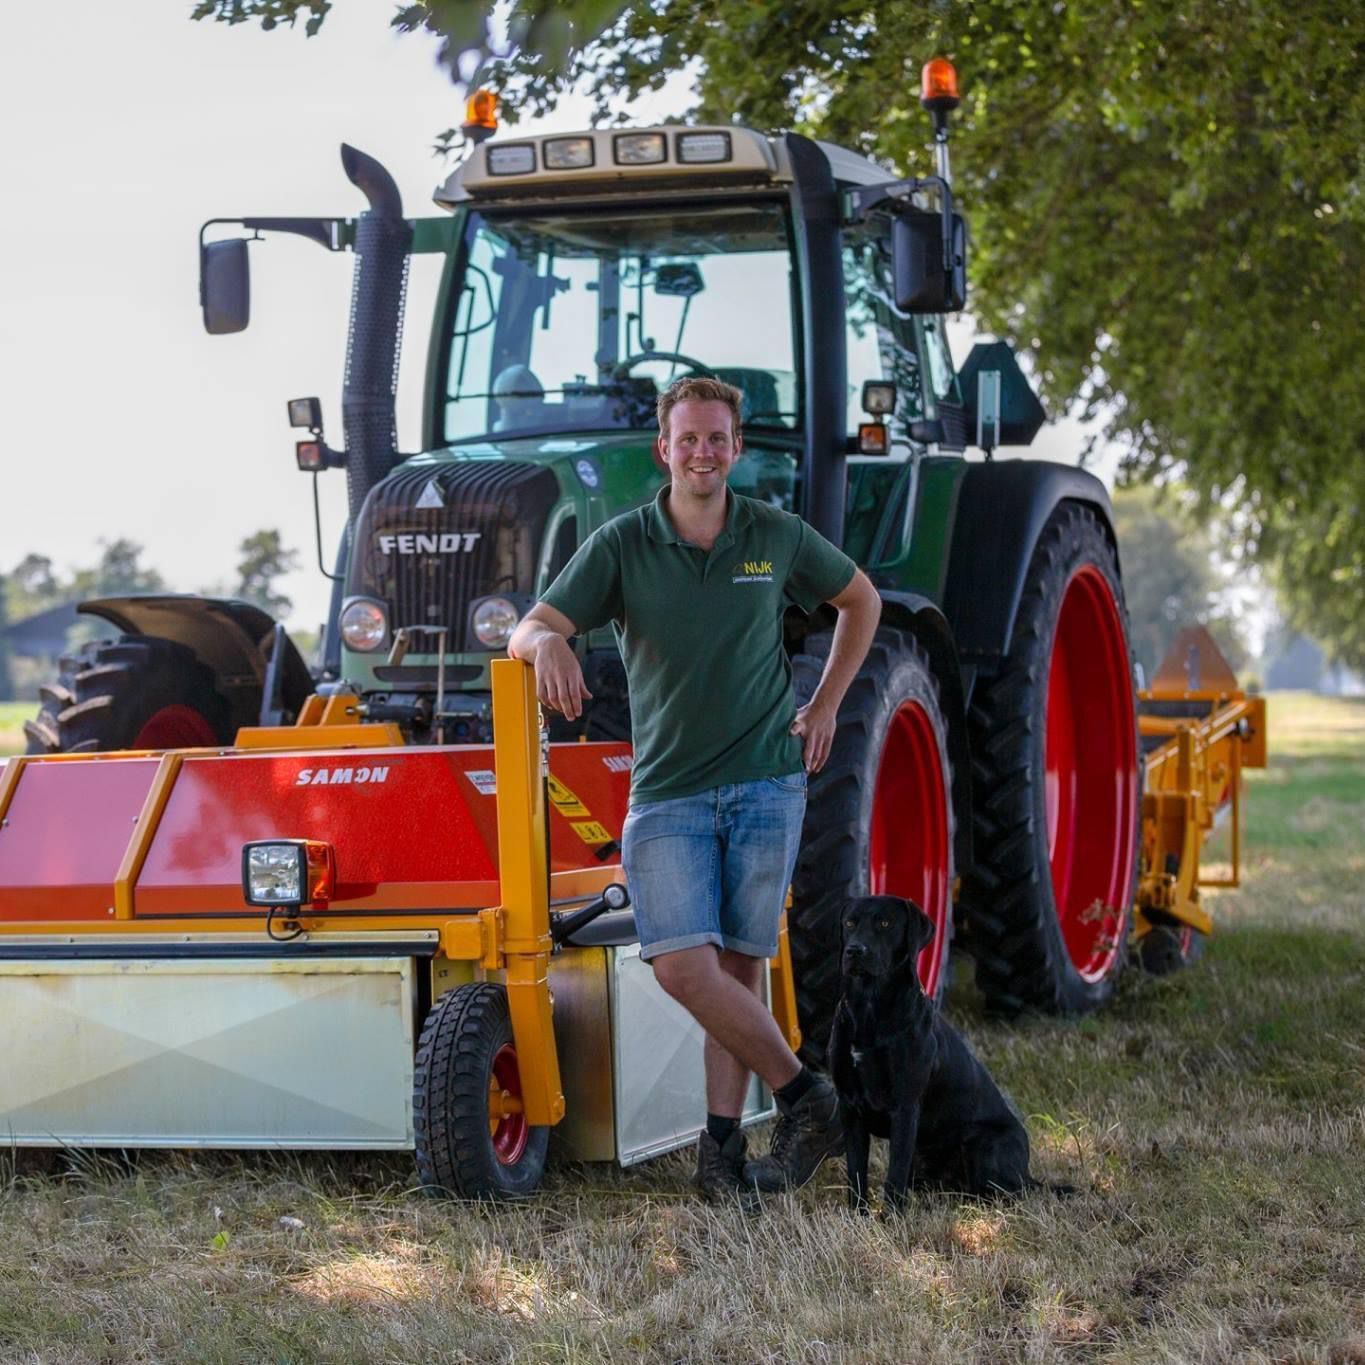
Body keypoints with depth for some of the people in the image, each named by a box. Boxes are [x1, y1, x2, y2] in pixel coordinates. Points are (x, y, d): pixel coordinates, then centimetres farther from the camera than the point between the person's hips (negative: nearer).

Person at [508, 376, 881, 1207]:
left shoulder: (777, 537, 3)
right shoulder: (622, 545, -2)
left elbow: (860, 600, 20)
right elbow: (529, 631, -9)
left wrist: (827, 705, 11)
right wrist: (549, 642, -34)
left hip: (766, 783, 1)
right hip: (667, 789, 0)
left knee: (739, 965, 0)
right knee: (683, 965, -14)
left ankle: (722, 1146, 8)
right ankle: (805, 1097, 1)